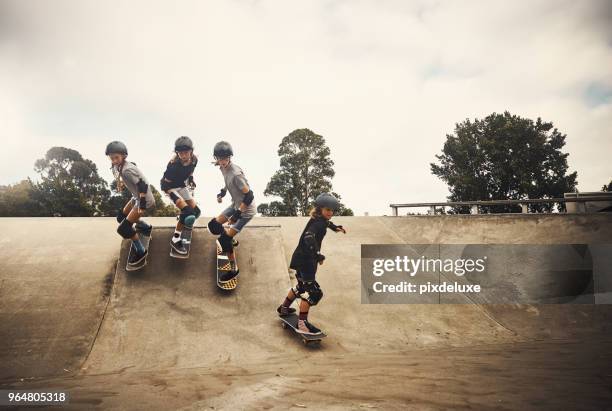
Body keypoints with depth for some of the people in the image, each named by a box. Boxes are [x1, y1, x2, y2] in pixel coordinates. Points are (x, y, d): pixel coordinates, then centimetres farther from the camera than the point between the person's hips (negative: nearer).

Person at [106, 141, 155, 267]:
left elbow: (143, 186, -28)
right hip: (137, 197, 10)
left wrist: (142, 206, -25)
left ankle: (141, 252, 5)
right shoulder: (119, 166, -1)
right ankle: (146, 227, 41)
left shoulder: (127, 170, -28)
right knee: (121, 216, 24)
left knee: (123, 229, -10)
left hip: (144, 199, -10)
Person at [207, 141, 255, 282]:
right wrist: (222, 192, 4)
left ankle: (234, 270, 8)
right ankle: (231, 240, 38)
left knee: (224, 240, -10)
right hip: (236, 205, 9)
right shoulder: (223, 168, -3)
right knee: (214, 225, 11)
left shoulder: (236, 173, -30)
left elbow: (249, 196, -28)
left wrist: (237, 214, -26)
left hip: (246, 210, -9)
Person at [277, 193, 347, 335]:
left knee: (302, 285, 26)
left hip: (304, 259, 11)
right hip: (304, 260, -11)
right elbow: (309, 237, -39)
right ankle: (302, 324, -11)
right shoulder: (318, 223, -20)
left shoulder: (320, 220, 9)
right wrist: (318, 255, -45)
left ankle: (284, 308, 43)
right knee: (312, 291, -12)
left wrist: (335, 227, 27)